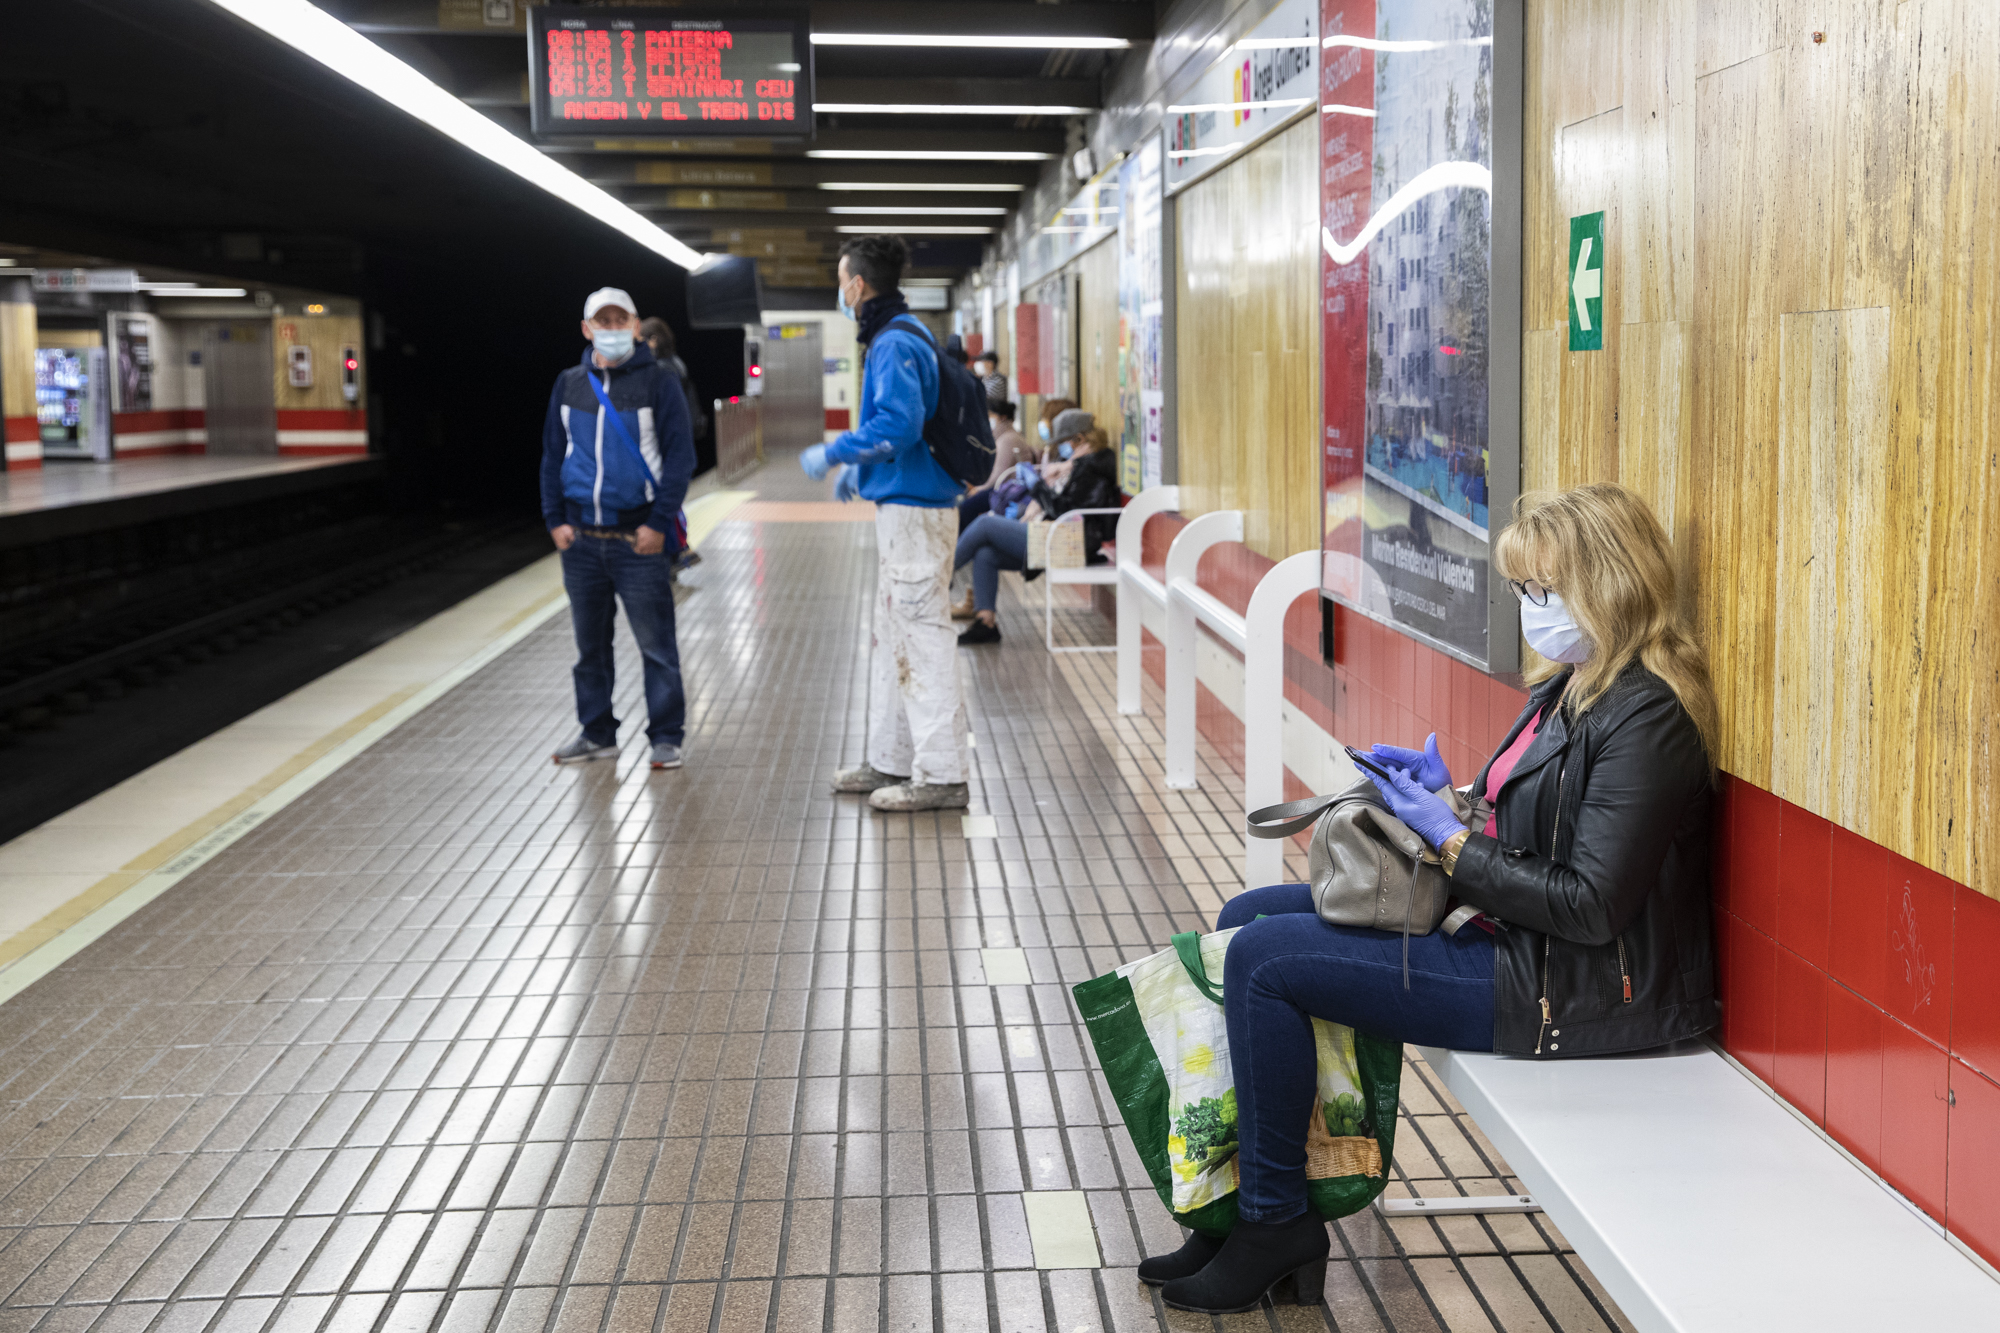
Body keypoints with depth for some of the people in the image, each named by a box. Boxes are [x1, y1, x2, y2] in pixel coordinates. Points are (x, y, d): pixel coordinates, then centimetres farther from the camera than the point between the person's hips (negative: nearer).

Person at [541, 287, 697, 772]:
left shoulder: (659, 382, -1)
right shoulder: (569, 384, 11)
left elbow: (680, 456, -4)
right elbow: (552, 454, 15)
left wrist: (659, 523, -12)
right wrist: (555, 519, 4)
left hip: (640, 537, -4)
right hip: (581, 540, 4)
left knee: (656, 645, -3)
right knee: (590, 644, 11)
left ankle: (666, 737, 5)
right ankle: (597, 733, 22)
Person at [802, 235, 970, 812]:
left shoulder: (895, 345, -15)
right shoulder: (897, 339, 18)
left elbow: (899, 424, -26)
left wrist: (832, 454, -16)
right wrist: (860, 467, 24)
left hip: (913, 510, -11)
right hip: (900, 505, 11)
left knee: (922, 639, -8)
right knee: (894, 637, 16)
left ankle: (941, 777, -5)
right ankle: (891, 760, 25)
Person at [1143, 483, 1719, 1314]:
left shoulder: (1646, 716, -20)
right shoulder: (1570, 686, 10)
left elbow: (1592, 906, -24)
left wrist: (1452, 841, -17)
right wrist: (1452, 793, 1)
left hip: (1563, 990, -11)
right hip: (1508, 931, 11)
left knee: (1263, 961, -16)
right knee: (1249, 919, 9)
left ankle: (1275, 1221, 1)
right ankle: (1243, 1203, 12)